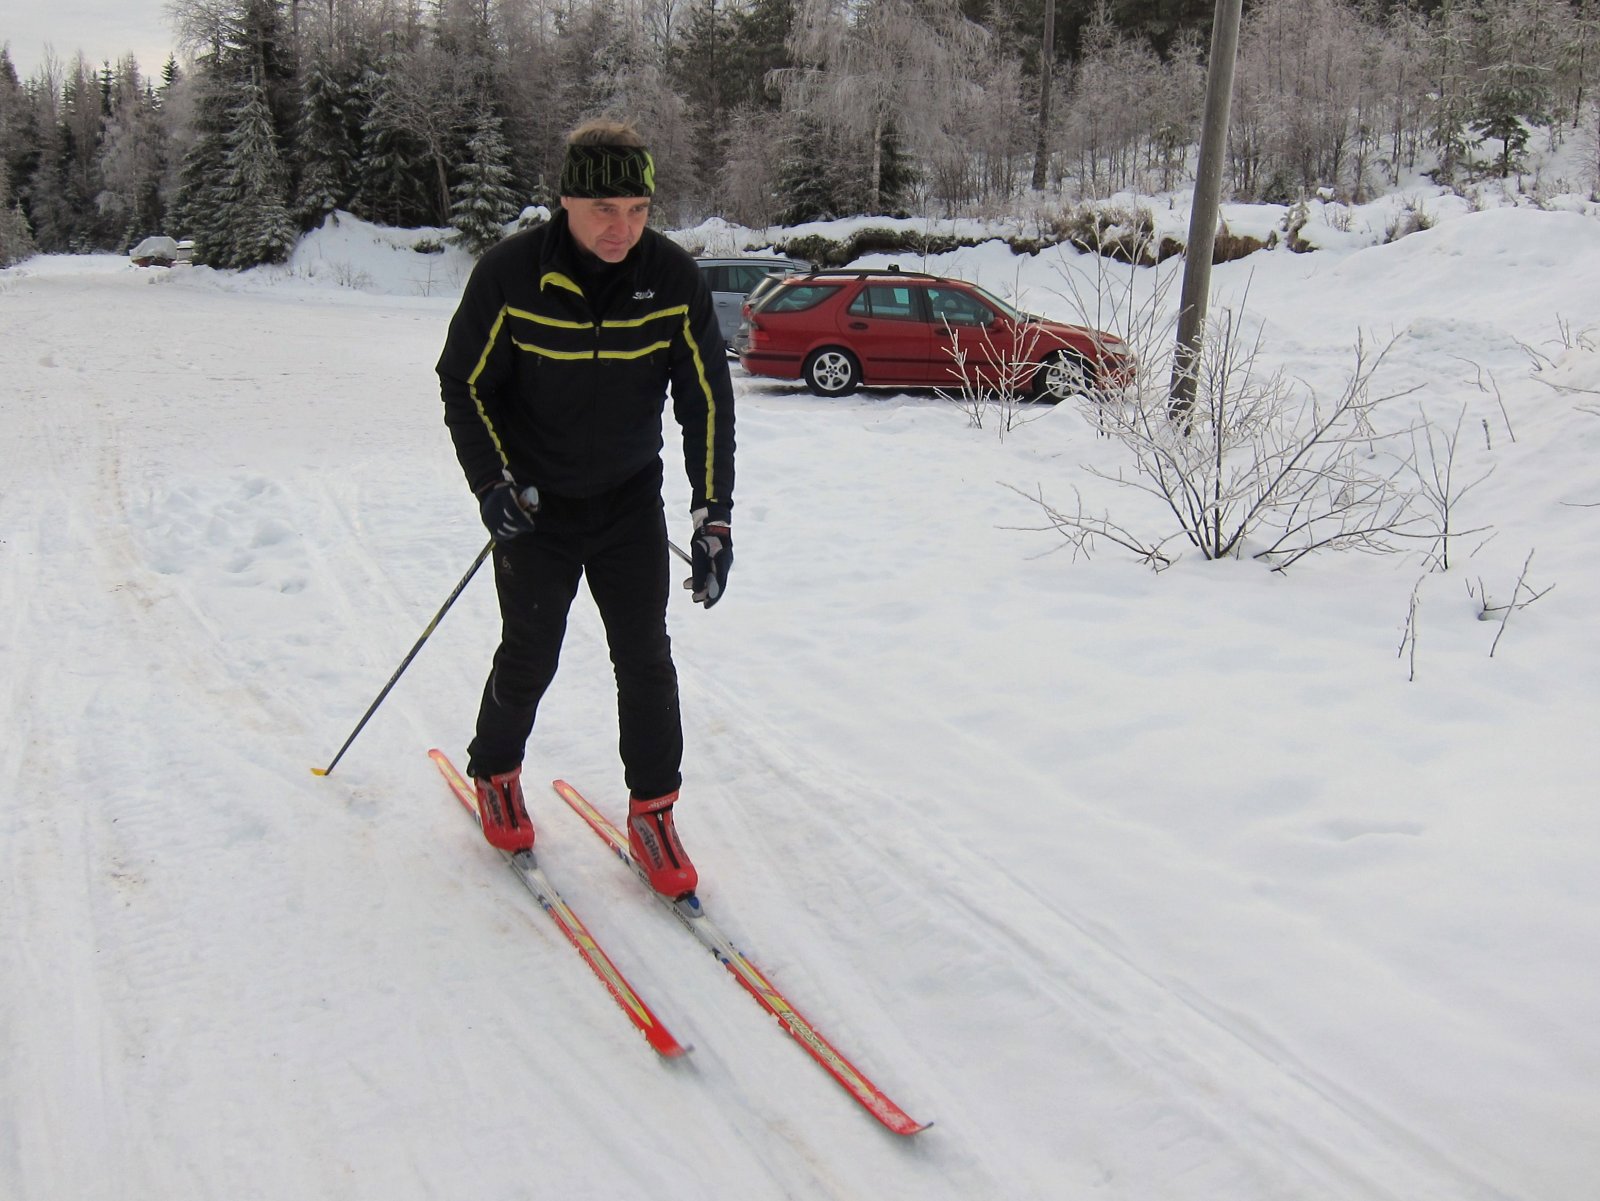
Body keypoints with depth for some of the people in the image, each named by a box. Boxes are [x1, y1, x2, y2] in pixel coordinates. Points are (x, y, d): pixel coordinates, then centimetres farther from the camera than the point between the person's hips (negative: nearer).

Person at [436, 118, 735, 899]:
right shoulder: (510, 273, -17)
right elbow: (463, 382, -6)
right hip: (535, 506, -1)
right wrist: (492, 481, -19)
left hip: (632, 503, 2)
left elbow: (707, 398, -4)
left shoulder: (673, 278, -12)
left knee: (645, 658, -1)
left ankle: (651, 812, 15)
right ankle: (495, 774, 33)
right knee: (529, 657, 5)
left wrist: (713, 515, -9)